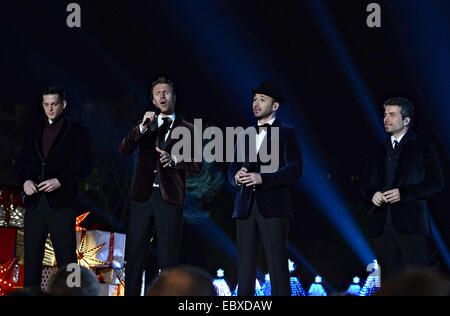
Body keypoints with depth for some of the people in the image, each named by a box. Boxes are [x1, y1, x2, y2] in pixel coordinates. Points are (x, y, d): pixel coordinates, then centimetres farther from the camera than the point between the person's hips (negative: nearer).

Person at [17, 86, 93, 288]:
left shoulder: (77, 131, 2)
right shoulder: (34, 131, 16)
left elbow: (85, 167, -2)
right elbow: (23, 163, 19)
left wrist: (60, 181, -14)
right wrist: (25, 181, -2)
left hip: (60, 202, -5)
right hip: (34, 201, 5)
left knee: (66, 257, -5)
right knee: (31, 255, 6)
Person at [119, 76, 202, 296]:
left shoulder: (187, 129, 7)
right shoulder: (145, 127, 15)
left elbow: (197, 166, 2)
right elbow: (124, 150, 0)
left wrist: (173, 160, -16)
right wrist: (143, 127, -13)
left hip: (170, 198, -2)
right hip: (143, 196, 3)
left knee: (168, 258, -1)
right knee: (134, 255, 2)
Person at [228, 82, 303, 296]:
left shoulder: (286, 133, 4)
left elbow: (294, 170, -7)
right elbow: (232, 169, 19)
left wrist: (262, 178, -17)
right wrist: (237, 177, -5)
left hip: (273, 208, -5)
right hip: (245, 207, 5)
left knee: (277, 266, -7)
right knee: (245, 268, 2)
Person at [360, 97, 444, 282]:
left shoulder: (423, 148, 4)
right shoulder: (378, 151, 19)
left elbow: (436, 183, -2)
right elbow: (365, 183, 20)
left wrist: (403, 193, -13)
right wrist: (372, 194, -4)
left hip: (412, 225, -4)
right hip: (382, 225, 5)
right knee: (389, 280, 3)